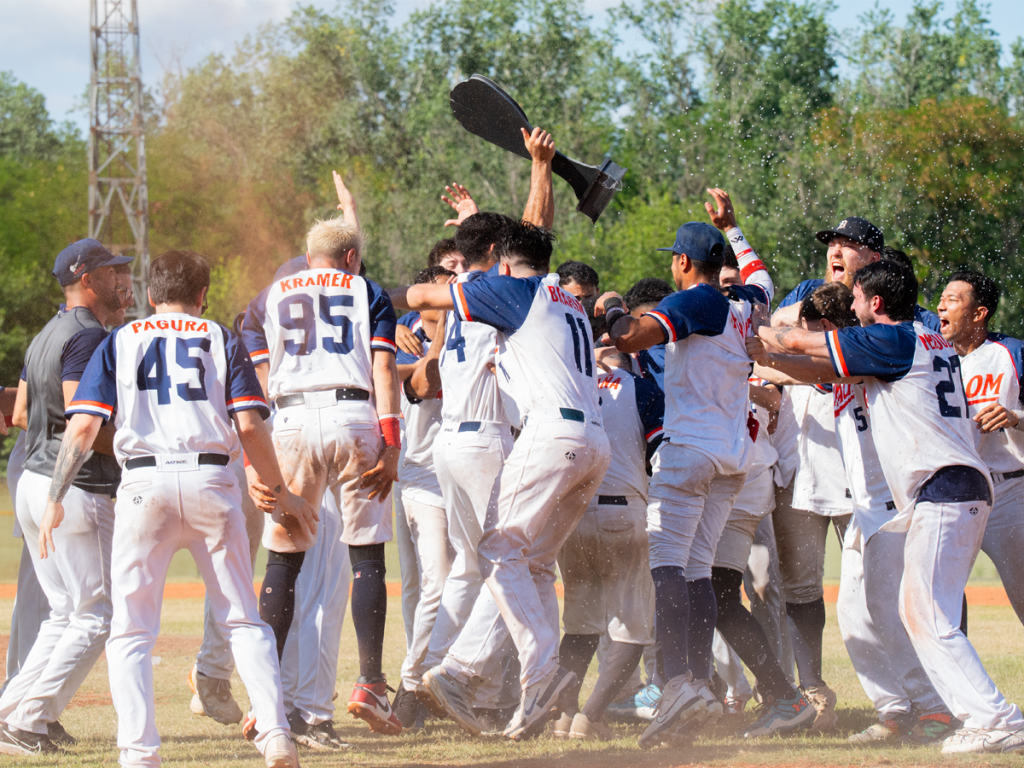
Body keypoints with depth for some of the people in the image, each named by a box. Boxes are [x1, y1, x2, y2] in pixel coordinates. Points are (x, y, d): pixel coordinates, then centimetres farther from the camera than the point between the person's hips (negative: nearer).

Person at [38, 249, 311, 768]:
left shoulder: (120, 342, 13)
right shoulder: (221, 340, 13)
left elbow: (84, 426, 2)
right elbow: (249, 427, 2)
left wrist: (55, 500, 5)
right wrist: (280, 492, 13)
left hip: (145, 484, 0)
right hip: (212, 481, 1)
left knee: (131, 630, 4)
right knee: (242, 620, 9)